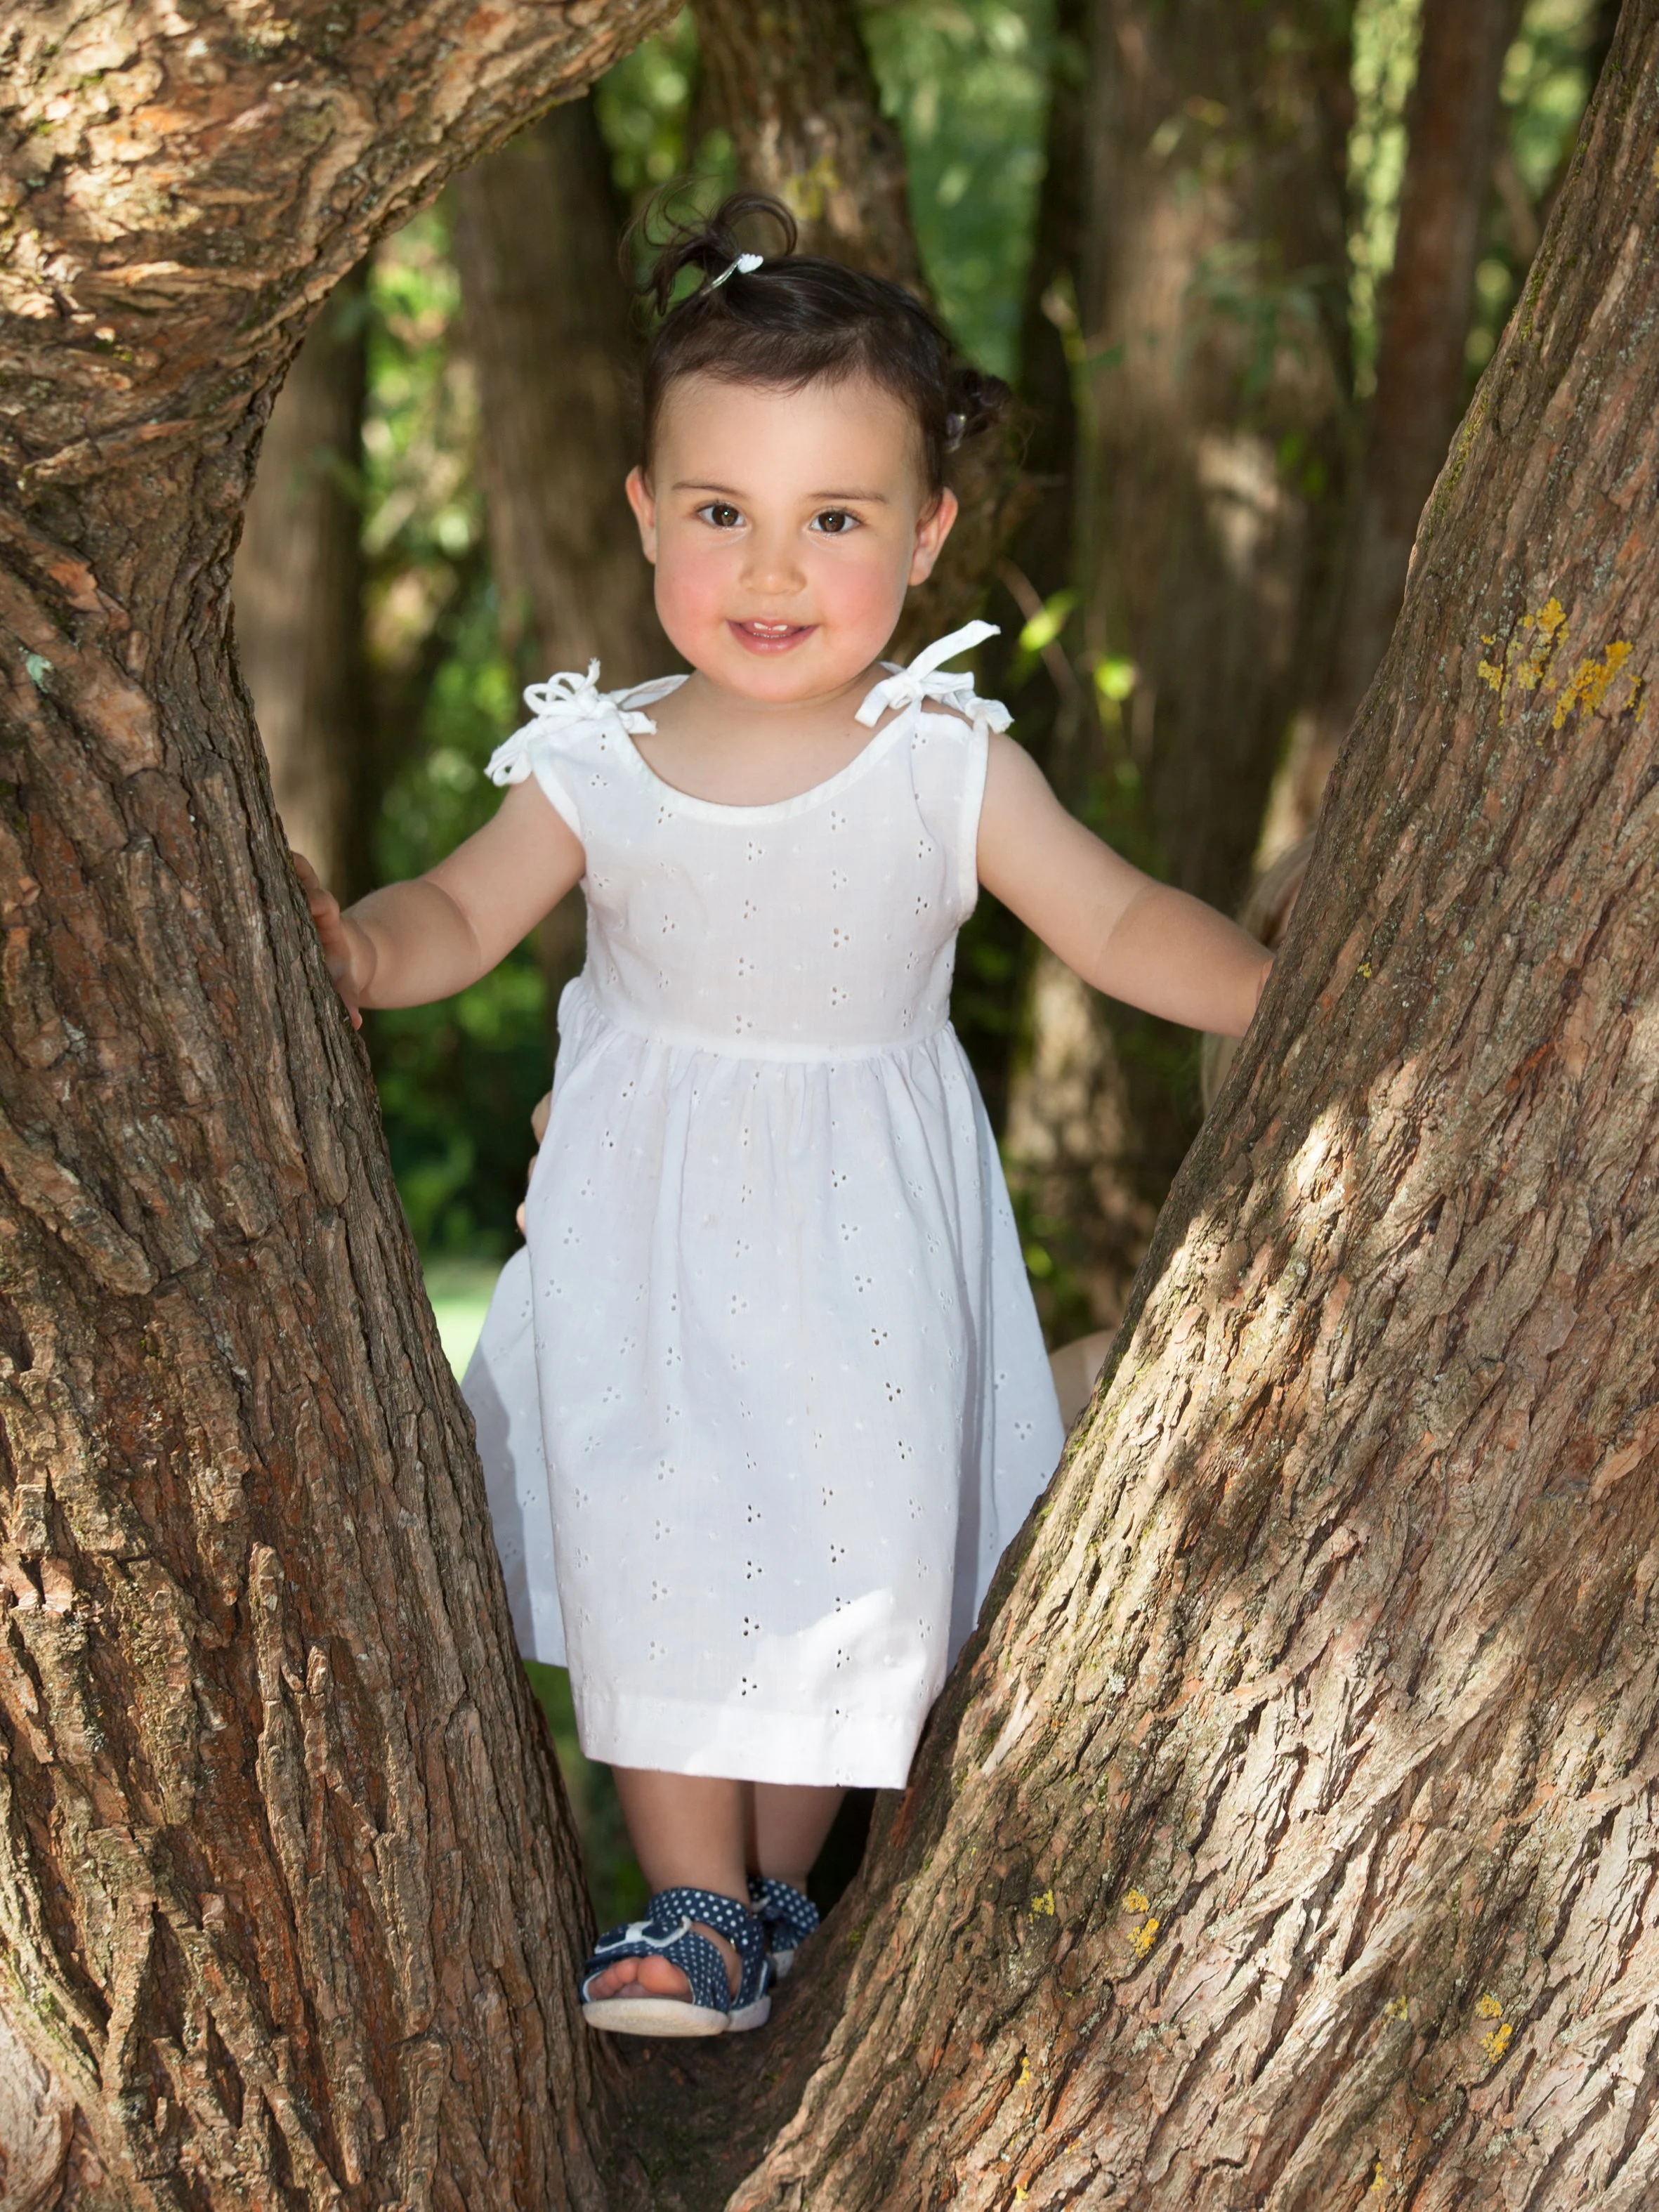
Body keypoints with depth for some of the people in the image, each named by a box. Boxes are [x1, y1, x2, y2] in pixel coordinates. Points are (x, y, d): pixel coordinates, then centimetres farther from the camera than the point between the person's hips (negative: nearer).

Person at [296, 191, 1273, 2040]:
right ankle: (692, 1910, 11)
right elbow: (461, 917, 0)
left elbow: (1120, 926, -6)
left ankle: (777, 1886, 24)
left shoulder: (945, 765, -10)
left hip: (863, 1235, 0)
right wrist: (356, 949, -21)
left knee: (849, 1552, 3)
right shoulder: (598, 767, -7)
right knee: (652, 1544, -2)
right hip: (649, 1233, 0)